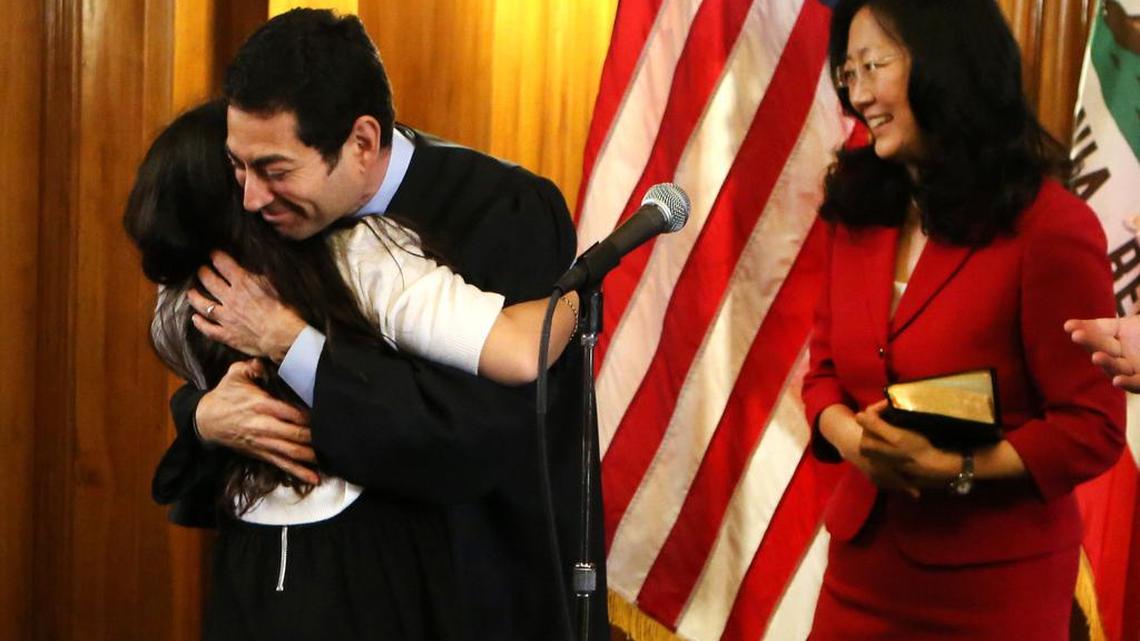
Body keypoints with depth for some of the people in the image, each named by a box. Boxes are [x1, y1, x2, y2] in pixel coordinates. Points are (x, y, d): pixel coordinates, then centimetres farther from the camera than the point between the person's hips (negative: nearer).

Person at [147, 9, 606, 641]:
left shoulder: (510, 215, -22)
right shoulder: (288, 213, -6)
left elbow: (480, 435, -30)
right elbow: (208, 374, 5)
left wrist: (286, 340, -26)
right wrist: (206, 415, -19)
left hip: (488, 583, -5)